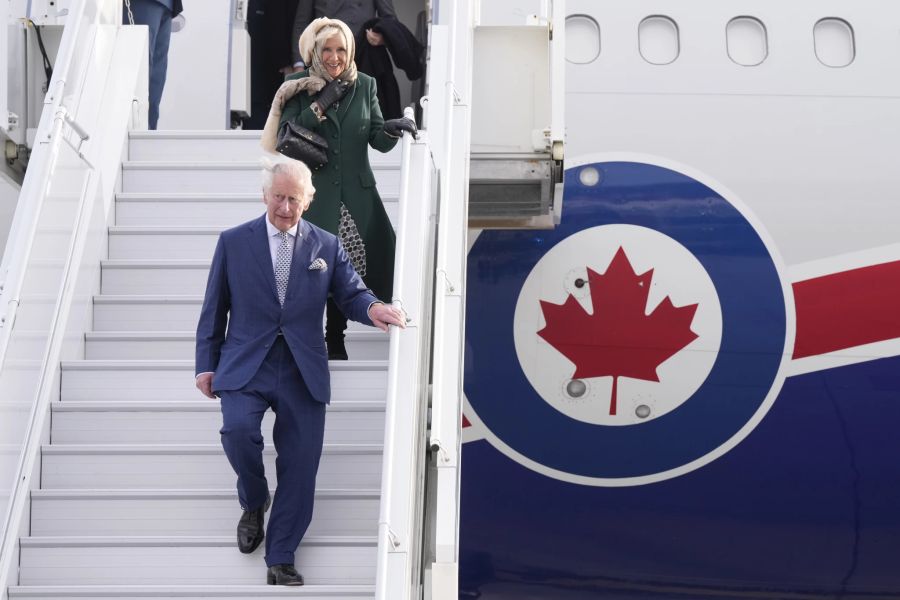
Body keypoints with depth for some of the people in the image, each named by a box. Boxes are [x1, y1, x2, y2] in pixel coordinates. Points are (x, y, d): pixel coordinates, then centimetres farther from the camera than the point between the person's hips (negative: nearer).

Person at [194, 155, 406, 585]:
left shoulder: (326, 246, 8)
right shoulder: (233, 242, 6)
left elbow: (351, 294, 6)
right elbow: (214, 308, 8)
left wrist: (372, 307, -18)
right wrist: (206, 365, 4)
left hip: (302, 372, 1)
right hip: (245, 366, -1)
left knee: (299, 466, -3)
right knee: (237, 429, -28)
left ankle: (281, 560, 8)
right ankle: (253, 502, 3)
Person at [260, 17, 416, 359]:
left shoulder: (364, 86, 9)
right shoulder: (297, 87, 2)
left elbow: (378, 141, 7)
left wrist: (392, 129, -15)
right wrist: (320, 105, -13)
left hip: (354, 195, 3)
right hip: (312, 194, -2)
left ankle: (335, 340, 17)